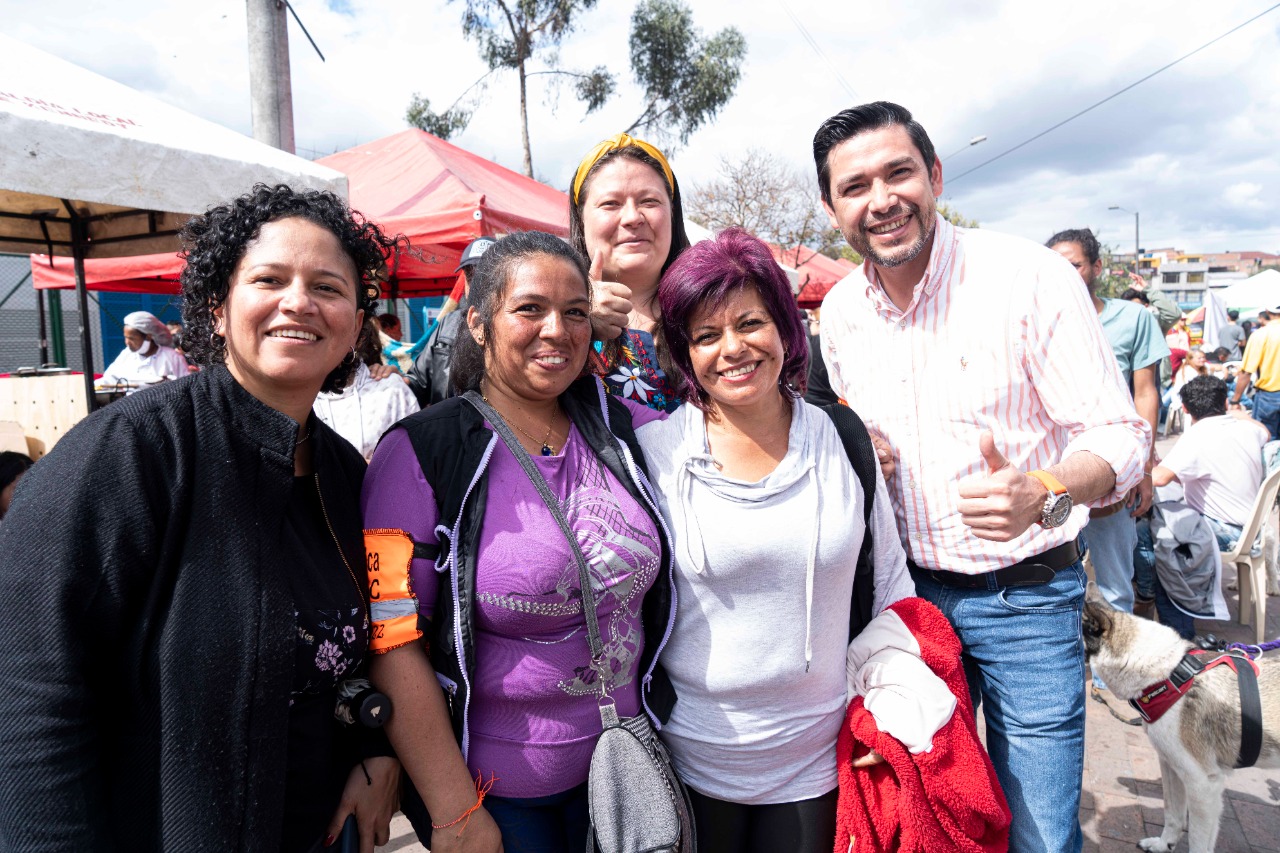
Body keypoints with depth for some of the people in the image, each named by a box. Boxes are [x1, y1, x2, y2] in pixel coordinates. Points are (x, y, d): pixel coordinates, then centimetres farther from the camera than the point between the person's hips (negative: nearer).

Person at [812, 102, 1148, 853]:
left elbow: (1120, 433, -14)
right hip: (905, 589, 4)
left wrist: (1040, 493, -33)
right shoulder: (840, 312, 0)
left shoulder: (1031, 276, -15)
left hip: (1026, 594, -4)